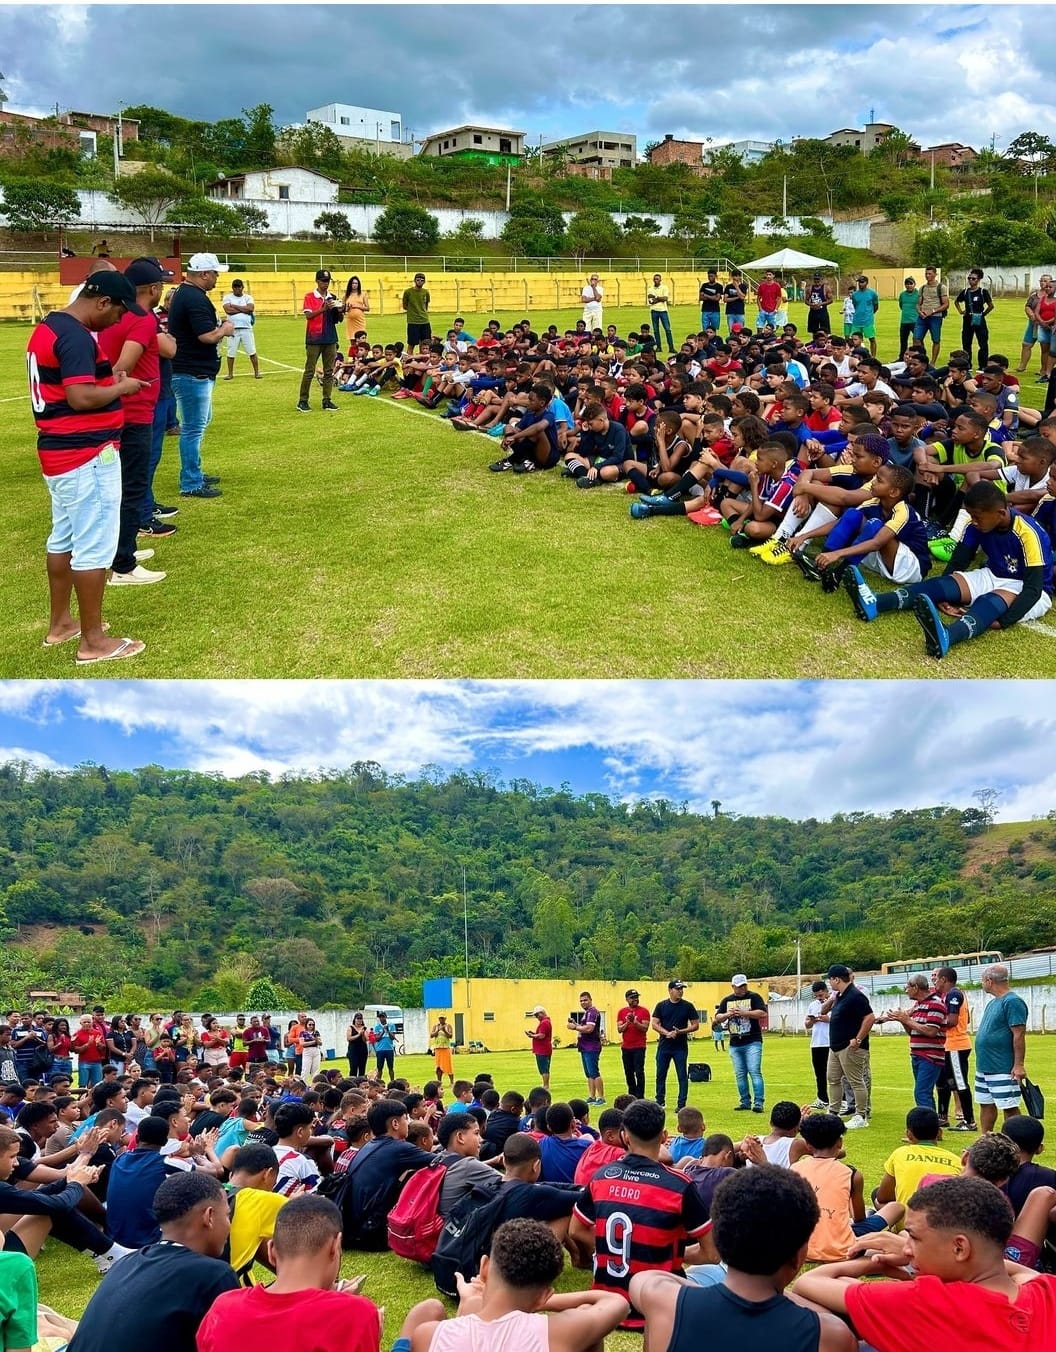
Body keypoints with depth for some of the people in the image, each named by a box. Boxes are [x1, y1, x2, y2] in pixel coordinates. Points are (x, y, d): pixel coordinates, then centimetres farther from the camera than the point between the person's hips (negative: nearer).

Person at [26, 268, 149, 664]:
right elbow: (81, 397, -28)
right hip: (87, 455, -10)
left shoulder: (48, 327, 12)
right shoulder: (76, 336, -19)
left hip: (58, 451, 10)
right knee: (94, 545, -4)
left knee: (64, 538, 19)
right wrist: (123, 387, -12)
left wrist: (108, 379, 9)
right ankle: (93, 641, 3)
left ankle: (60, 623, 30)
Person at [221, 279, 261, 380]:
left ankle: (257, 372, 7)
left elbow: (250, 308, -9)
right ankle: (230, 374, 12)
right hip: (233, 329, 0)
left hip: (246, 329, 0)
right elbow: (228, 310, -11)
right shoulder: (227, 298, 6)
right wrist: (244, 309, -6)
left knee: (252, 352, 0)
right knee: (231, 353, 2)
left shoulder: (248, 297, 10)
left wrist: (234, 306, -7)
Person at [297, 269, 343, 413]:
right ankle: (302, 401, 1)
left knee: (329, 371, 4)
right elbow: (308, 315, -14)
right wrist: (324, 308, -23)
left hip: (330, 339, 5)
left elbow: (337, 320, 14)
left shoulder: (333, 297, 11)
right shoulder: (310, 297, -2)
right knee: (309, 371, -3)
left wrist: (340, 311, -7)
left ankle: (327, 401, 9)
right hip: (314, 339, -4)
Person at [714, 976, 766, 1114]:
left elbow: (763, 1013, -13)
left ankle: (758, 1103, -10)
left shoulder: (754, 997, -1)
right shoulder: (727, 1000, 12)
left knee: (755, 1072, -11)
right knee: (740, 1074, 9)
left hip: (752, 1042, -5)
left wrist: (744, 1013, -20)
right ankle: (745, 1102, 18)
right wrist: (728, 1015, -9)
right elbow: (718, 1017, 11)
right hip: (735, 1044, 5)